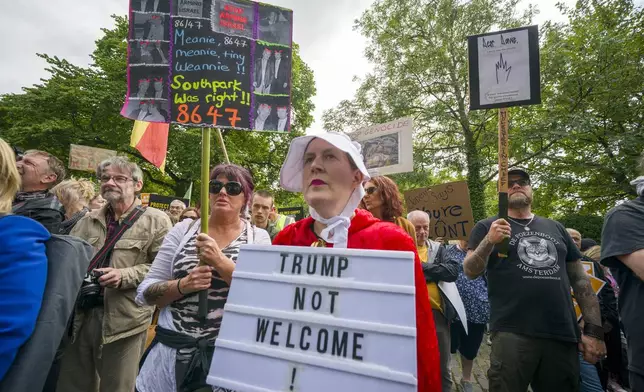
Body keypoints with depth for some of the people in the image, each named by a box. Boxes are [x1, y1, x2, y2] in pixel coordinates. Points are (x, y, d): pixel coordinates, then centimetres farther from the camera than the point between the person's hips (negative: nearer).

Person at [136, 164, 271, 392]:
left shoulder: (258, 237, -3)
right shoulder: (183, 230, 1)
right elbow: (144, 293, 1)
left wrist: (220, 261, -23)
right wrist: (182, 285, -18)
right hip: (173, 350, 2)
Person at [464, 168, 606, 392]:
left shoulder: (555, 228, 16)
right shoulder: (487, 227, 4)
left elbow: (580, 279, 15)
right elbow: (470, 272, -5)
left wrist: (594, 329, 8)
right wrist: (489, 241, -21)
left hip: (563, 334, 4)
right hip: (512, 333, -4)